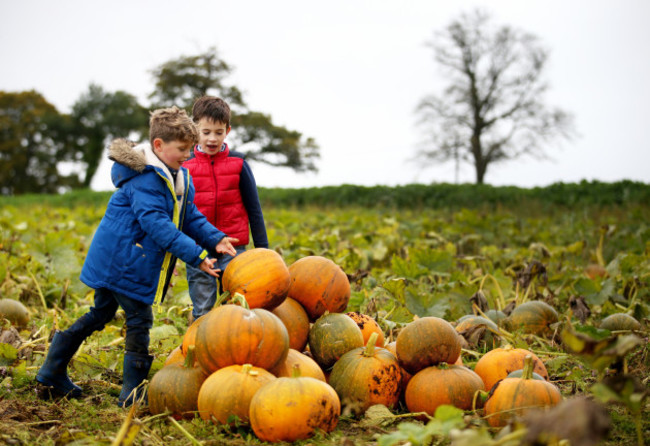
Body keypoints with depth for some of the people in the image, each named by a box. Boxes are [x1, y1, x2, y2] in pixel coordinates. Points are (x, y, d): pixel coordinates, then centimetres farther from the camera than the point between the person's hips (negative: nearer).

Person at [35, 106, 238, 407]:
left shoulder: (178, 177, 10)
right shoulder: (145, 178, -22)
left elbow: (189, 216, 14)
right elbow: (157, 224, -29)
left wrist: (215, 238, -2)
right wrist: (195, 255, -30)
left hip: (113, 259, 11)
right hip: (121, 261, -11)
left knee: (101, 313, 19)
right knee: (139, 320, -3)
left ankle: (53, 371, 28)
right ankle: (132, 393, 7)